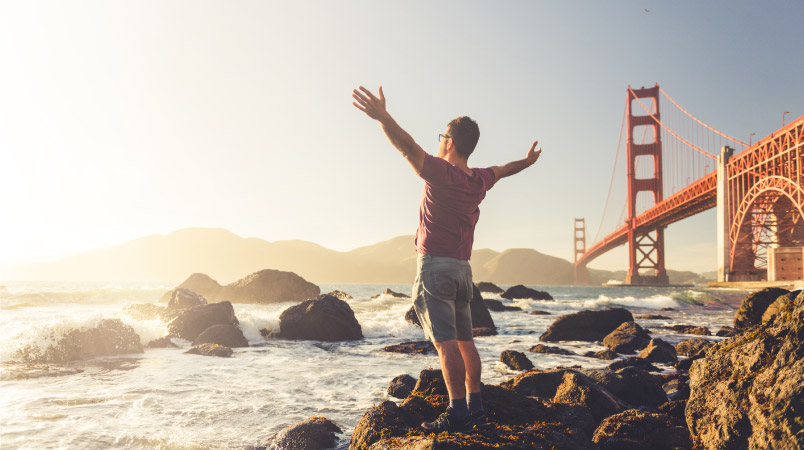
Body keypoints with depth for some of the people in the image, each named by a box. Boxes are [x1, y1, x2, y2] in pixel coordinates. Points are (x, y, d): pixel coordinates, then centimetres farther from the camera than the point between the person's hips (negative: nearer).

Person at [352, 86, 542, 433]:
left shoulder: (442, 173, -13)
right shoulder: (479, 180, 10)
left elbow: (409, 148, -28)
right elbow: (502, 170, 31)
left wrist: (382, 117, -39)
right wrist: (526, 162, 51)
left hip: (434, 264, -8)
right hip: (462, 267, 8)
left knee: (445, 341, -11)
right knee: (464, 339, 13)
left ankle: (458, 413, -13)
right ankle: (475, 405, 17)